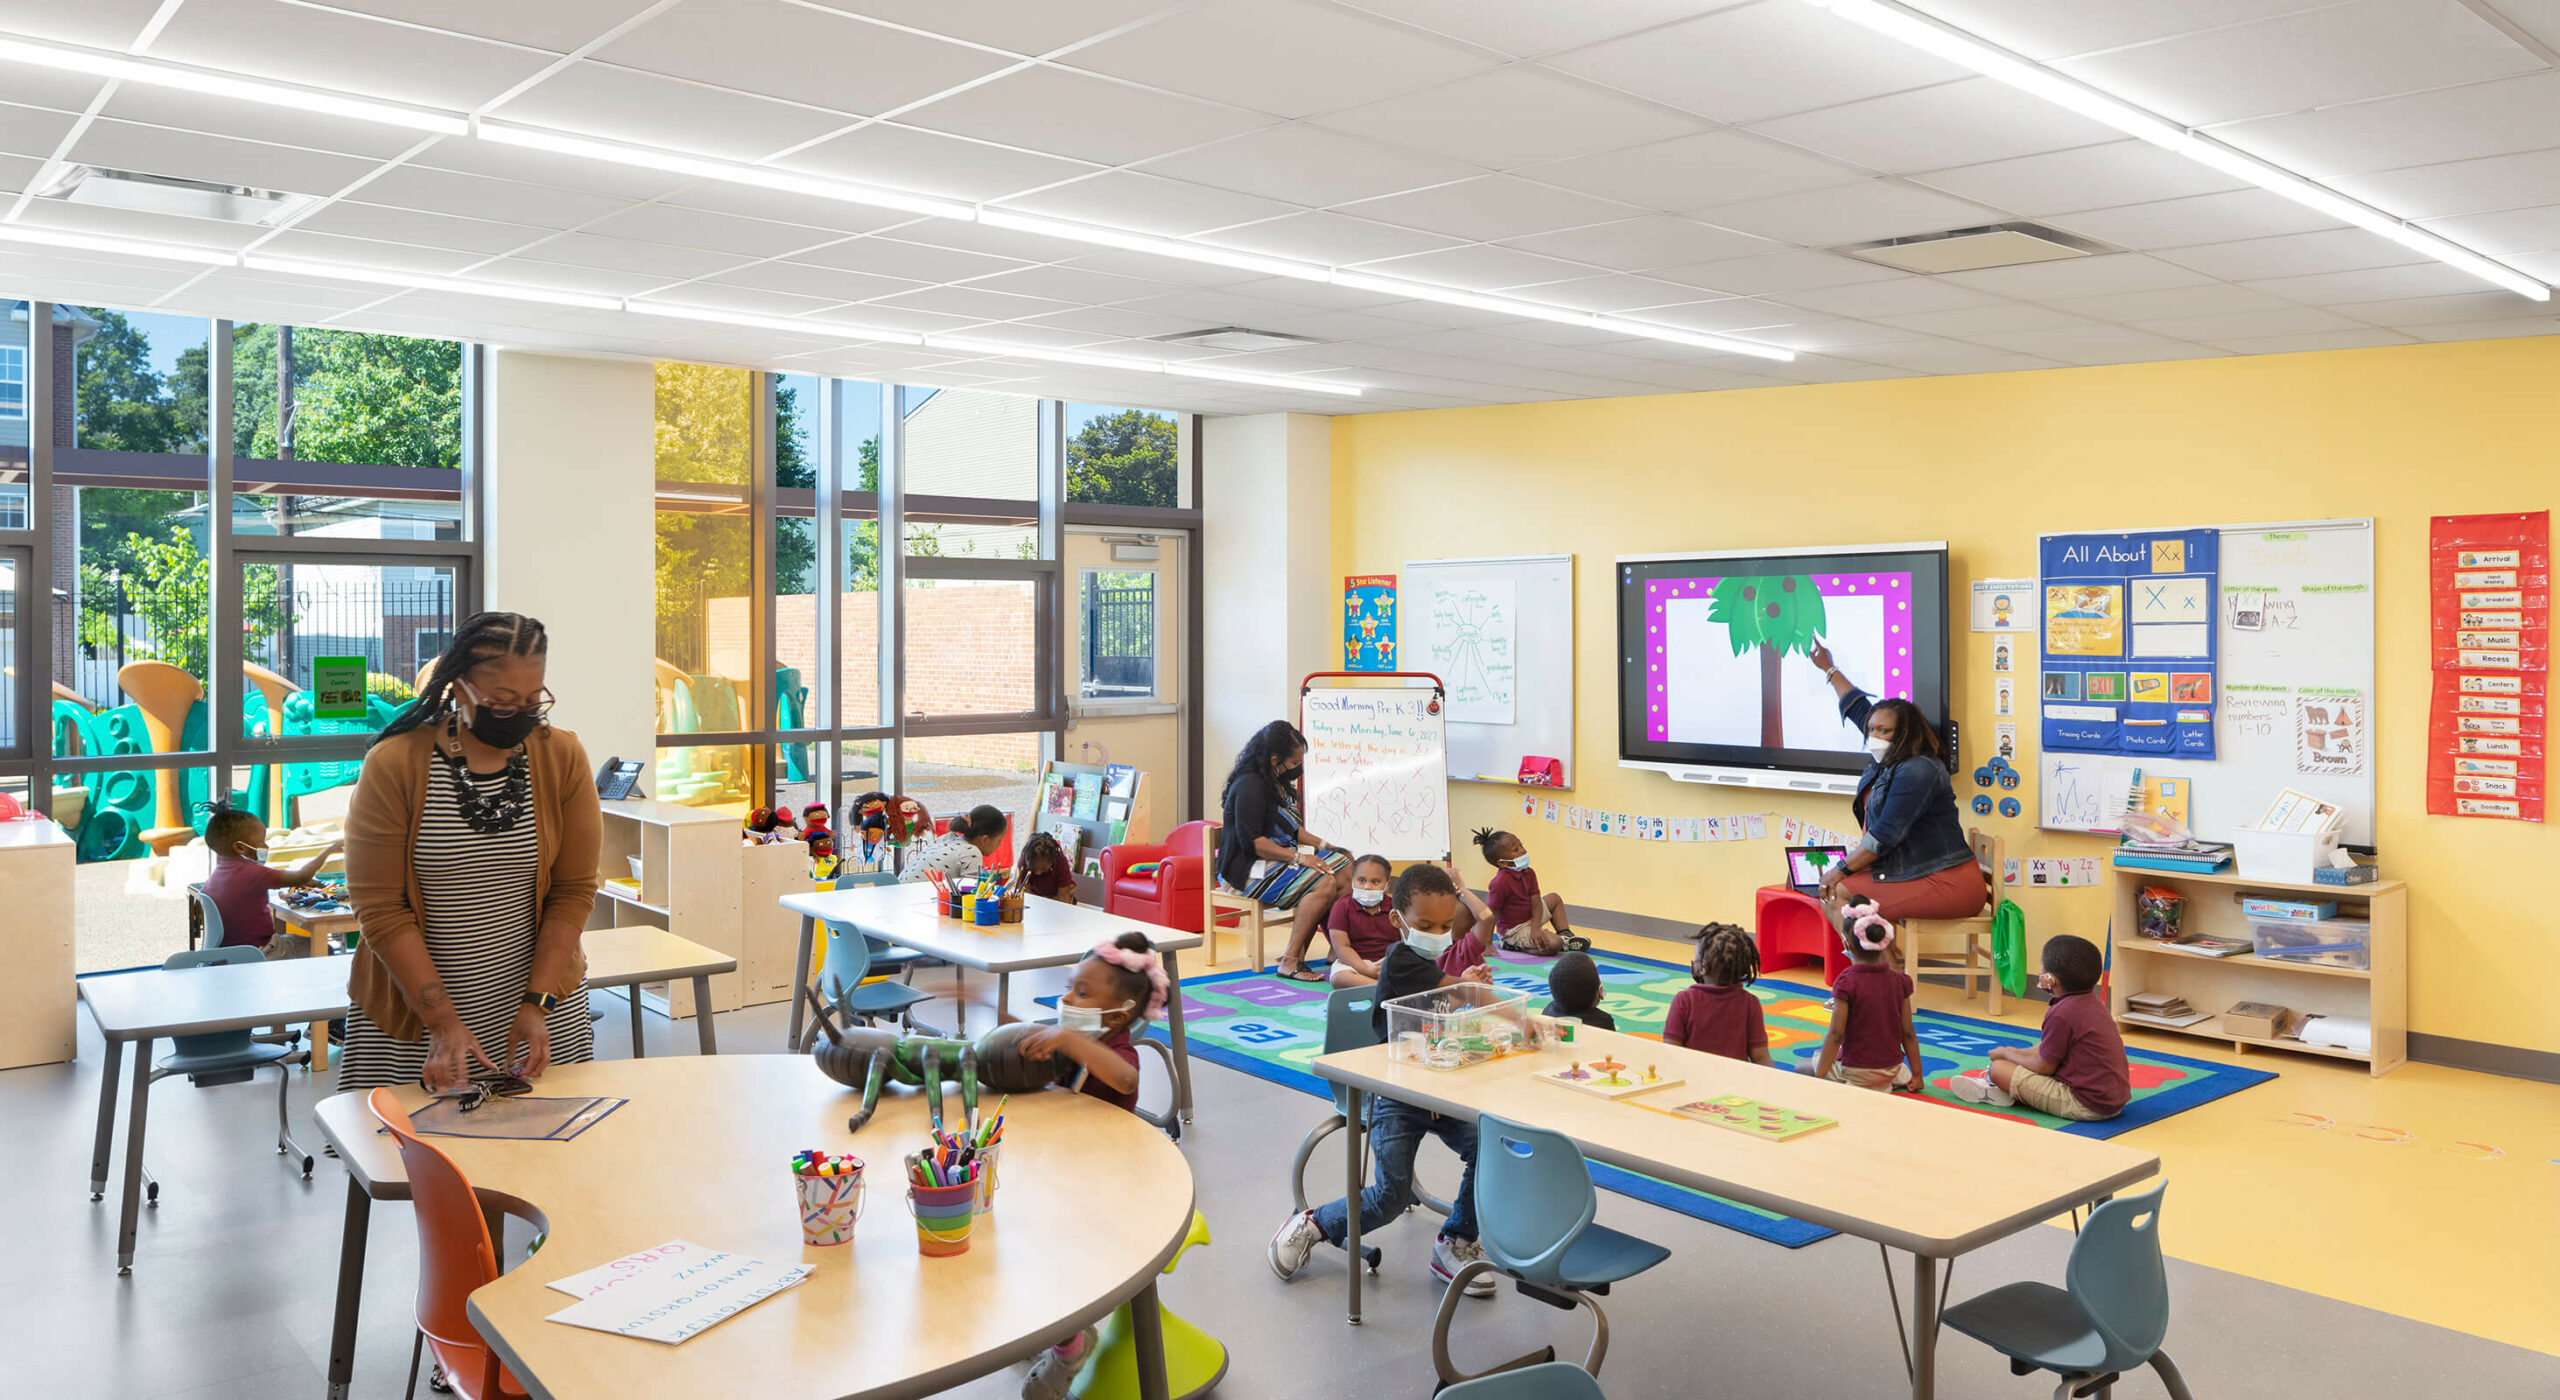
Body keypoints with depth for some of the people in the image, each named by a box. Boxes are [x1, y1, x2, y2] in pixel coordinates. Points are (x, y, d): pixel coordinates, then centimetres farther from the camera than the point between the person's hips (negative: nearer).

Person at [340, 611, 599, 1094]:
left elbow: (574, 890, -1)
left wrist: (537, 1004, -10)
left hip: (541, 1001, 2)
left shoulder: (562, 757, -2)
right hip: (413, 1013, -2)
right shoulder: (393, 766, -10)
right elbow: (380, 909, -10)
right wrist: (443, 1022, -16)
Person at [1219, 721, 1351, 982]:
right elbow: (1252, 841, -23)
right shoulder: (1249, 786, -16)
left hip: (1280, 859, 10)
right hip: (1247, 870, -10)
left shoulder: (1277, 784, 15)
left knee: (1344, 876, -8)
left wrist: (1320, 844, 10)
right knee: (1324, 884, -27)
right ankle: (1290, 962, -26)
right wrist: (1298, 857, -25)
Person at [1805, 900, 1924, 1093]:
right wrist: (1917, 1074, 12)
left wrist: (1819, 1078, -16)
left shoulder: (1847, 983, -19)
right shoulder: (1899, 982, -4)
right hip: (1892, 1068, 7)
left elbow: (1836, 1035, -20)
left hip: (1855, 1070, -7)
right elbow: (1908, 1033, 1)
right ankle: (1885, 1084, 12)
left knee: (1802, 1066, 13)